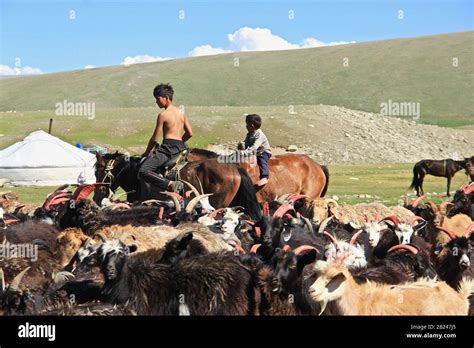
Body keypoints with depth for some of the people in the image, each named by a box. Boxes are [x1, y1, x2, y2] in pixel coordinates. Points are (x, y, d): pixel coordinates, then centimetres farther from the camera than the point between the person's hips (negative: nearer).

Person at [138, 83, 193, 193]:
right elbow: (190, 133, 18)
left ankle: (170, 184, -36)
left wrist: (146, 153, 11)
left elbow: (155, 139, -4)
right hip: (181, 148, 8)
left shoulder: (163, 115, -7)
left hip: (168, 148, -8)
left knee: (143, 171, -20)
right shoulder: (181, 112, 14)